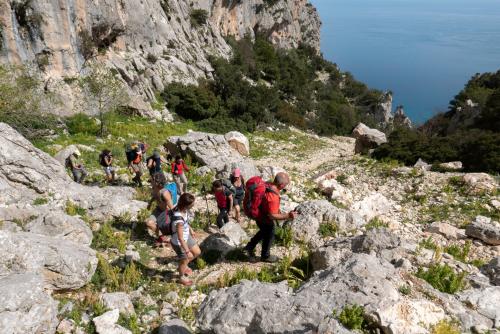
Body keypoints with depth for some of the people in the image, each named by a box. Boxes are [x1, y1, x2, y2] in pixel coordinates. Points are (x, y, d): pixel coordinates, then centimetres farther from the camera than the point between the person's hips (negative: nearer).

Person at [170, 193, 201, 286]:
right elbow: (180, 238, -31)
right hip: (179, 243, -8)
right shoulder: (179, 220, -41)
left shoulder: (183, 209, -16)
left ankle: (183, 266, 49)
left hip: (187, 236, 8)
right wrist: (187, 251, -22)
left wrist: (190, 230, 20)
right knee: (184, 260, 18)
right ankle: (182, 278, 48)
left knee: (197, 252, 23)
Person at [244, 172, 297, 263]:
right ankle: (265, 256, 43)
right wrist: (287, 216, -32)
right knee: (269, 237, 19)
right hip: (265, 220, -8)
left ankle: (250, 247, 45)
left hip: (259, 214, 8)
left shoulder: (267, 184, -12)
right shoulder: (273, 197, -38)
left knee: (263, 232, 33)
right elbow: (271, 216, -34)